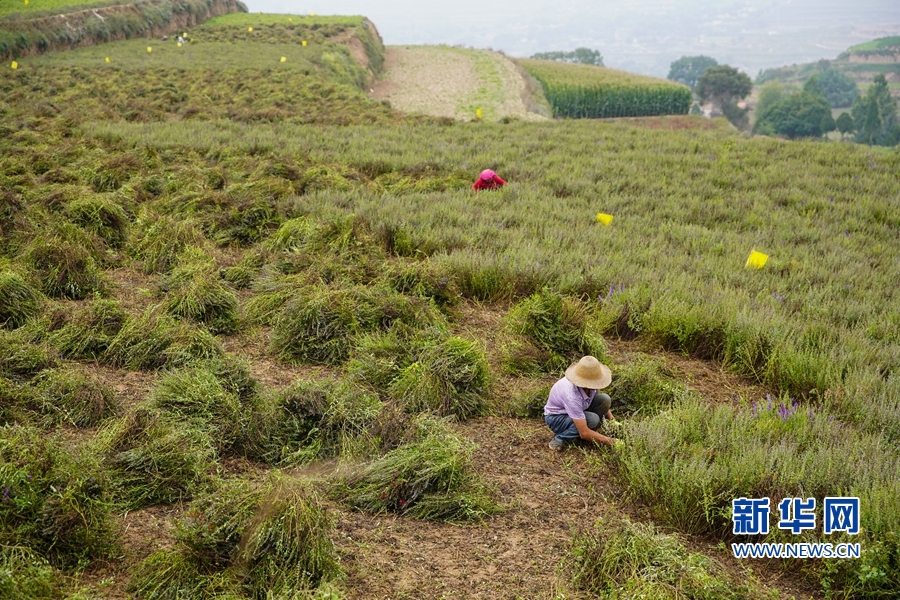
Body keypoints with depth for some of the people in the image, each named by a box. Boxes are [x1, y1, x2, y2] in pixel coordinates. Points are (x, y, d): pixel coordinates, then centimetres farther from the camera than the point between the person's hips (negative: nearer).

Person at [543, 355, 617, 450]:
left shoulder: (589, 383, -20)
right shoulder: (572, 395, -40)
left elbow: (603, 404, 6)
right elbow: (584, 433, -37)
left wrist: (612, 420, -6)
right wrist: (610, 441, -31)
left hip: (577, 410, 7)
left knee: (605, 399, -16)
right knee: (592, 420, -33)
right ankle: (560, 439, -14)